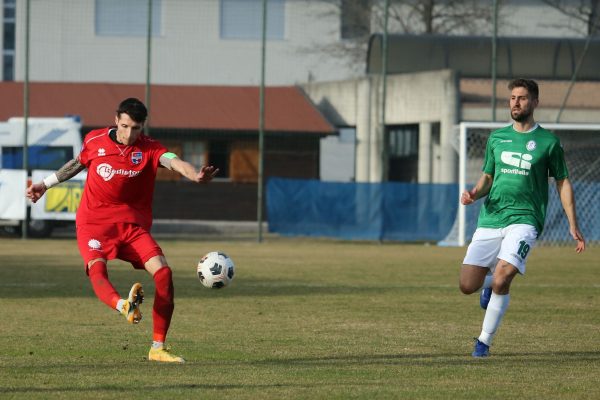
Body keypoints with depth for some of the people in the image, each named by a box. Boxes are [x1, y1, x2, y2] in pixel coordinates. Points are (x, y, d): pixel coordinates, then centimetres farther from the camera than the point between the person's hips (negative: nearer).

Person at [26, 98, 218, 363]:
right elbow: (78, 163, 20)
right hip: (93, 223, 0)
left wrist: (195, 175, -51)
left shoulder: (149, 149, -7)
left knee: (163, 272, -16)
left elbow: (174, 162, -29)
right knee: (97, 269, -31)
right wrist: (46, 184, 29)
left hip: (133, 224, 0)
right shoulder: (94, 141, -2)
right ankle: (123, 306, -61)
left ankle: (158, 347, -7)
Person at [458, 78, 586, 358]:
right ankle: (489, 280, 34)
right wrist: (474, 194, -3)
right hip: (490, 219, 4)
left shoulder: (548, 142, 3)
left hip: (524, 219, -4)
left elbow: (563, 182, 9)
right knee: (467, 286, -3)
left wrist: (573, 225, 4)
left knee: (502, 279, -24)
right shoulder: (496, 138, 12)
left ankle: (484, 341, -7)